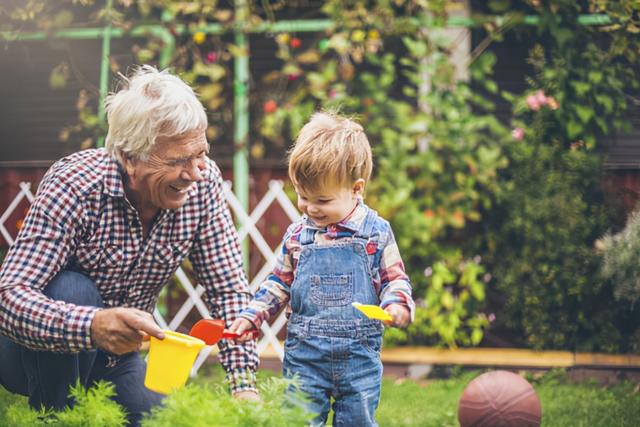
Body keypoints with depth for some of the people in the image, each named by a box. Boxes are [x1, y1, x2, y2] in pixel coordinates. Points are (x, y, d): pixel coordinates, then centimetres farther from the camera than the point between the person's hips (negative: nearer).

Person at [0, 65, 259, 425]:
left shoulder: (203, 183, -14)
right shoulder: (74, 186, -29)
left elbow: (228, 289, -11)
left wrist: (245, 384, -25)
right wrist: (92, 326, -56)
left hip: (115, 357, 5)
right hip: (42, 354, -5)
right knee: (72, 291, -32)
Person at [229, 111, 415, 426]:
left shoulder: (376, 232, -4)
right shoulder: (297, 234, 3)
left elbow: (394, 279, 3)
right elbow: (279, 283, 14)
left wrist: (397, 305, -18)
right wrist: (251, 315, 4)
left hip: (359, 356, -1)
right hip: (304, 354, 2)